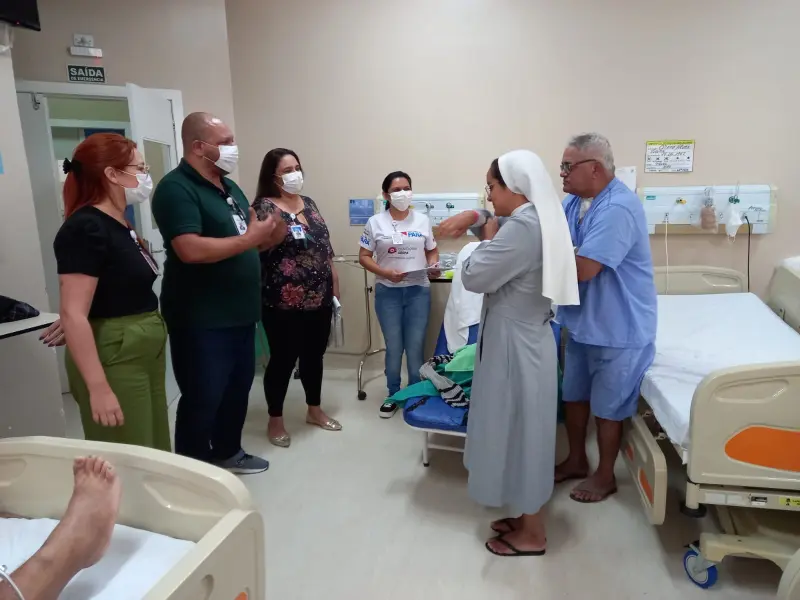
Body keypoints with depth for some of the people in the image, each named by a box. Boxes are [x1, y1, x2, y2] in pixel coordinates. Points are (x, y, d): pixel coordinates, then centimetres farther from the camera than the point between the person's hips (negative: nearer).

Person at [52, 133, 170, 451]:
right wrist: (99, 388, -25)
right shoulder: (85, 228, -17)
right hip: (112, 360, -9)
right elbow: (74, 314, -23)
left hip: (145, 354, 9)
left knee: (156, 458, 17)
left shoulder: (119, 225, 10)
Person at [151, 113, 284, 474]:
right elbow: (191, 250, -29)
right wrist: (250, 238, -21)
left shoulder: (229, 187, 13)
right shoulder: (176, 188, -15)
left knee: (238, 388, 19)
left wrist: (268, 234, -2)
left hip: (239, 312, 9)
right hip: (201, 319, -9)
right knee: (202, 398, 3)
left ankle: (227, 453, 37)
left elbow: (243, 241, 19)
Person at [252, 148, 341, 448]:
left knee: (314, 355, 17)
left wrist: (334, 282, 16)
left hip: (320, 297, 7)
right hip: (284, 302, -7)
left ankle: (315, 410, 34)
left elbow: (324, 245, 16)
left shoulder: (309, 203, 13)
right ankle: (275, 421, 21)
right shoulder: (264, 207, -8)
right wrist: (279, 230, -29)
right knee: (283, 359, 3)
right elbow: (258, 248, -14)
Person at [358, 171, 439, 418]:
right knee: (394, 348, 7)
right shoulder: (375, 222, 1)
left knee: (415, 347, 4)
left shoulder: (422, 220, 5)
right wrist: (385, 272, -14)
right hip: (387, 292, -1)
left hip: (418, 291, 1)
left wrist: (432, 266, -9)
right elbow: (364, 256, 1)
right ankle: (393, 395, 25)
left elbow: (432, 251, 13)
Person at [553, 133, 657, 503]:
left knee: (607, 407, 9)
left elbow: (583, 269, -31)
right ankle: (576, 461, 40)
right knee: (574, 396, 20)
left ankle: (605, 476, 30)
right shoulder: (573, 201, 3)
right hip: (581, 321, 8)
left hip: (617, 328, -8)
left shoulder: (618, 208, -26)